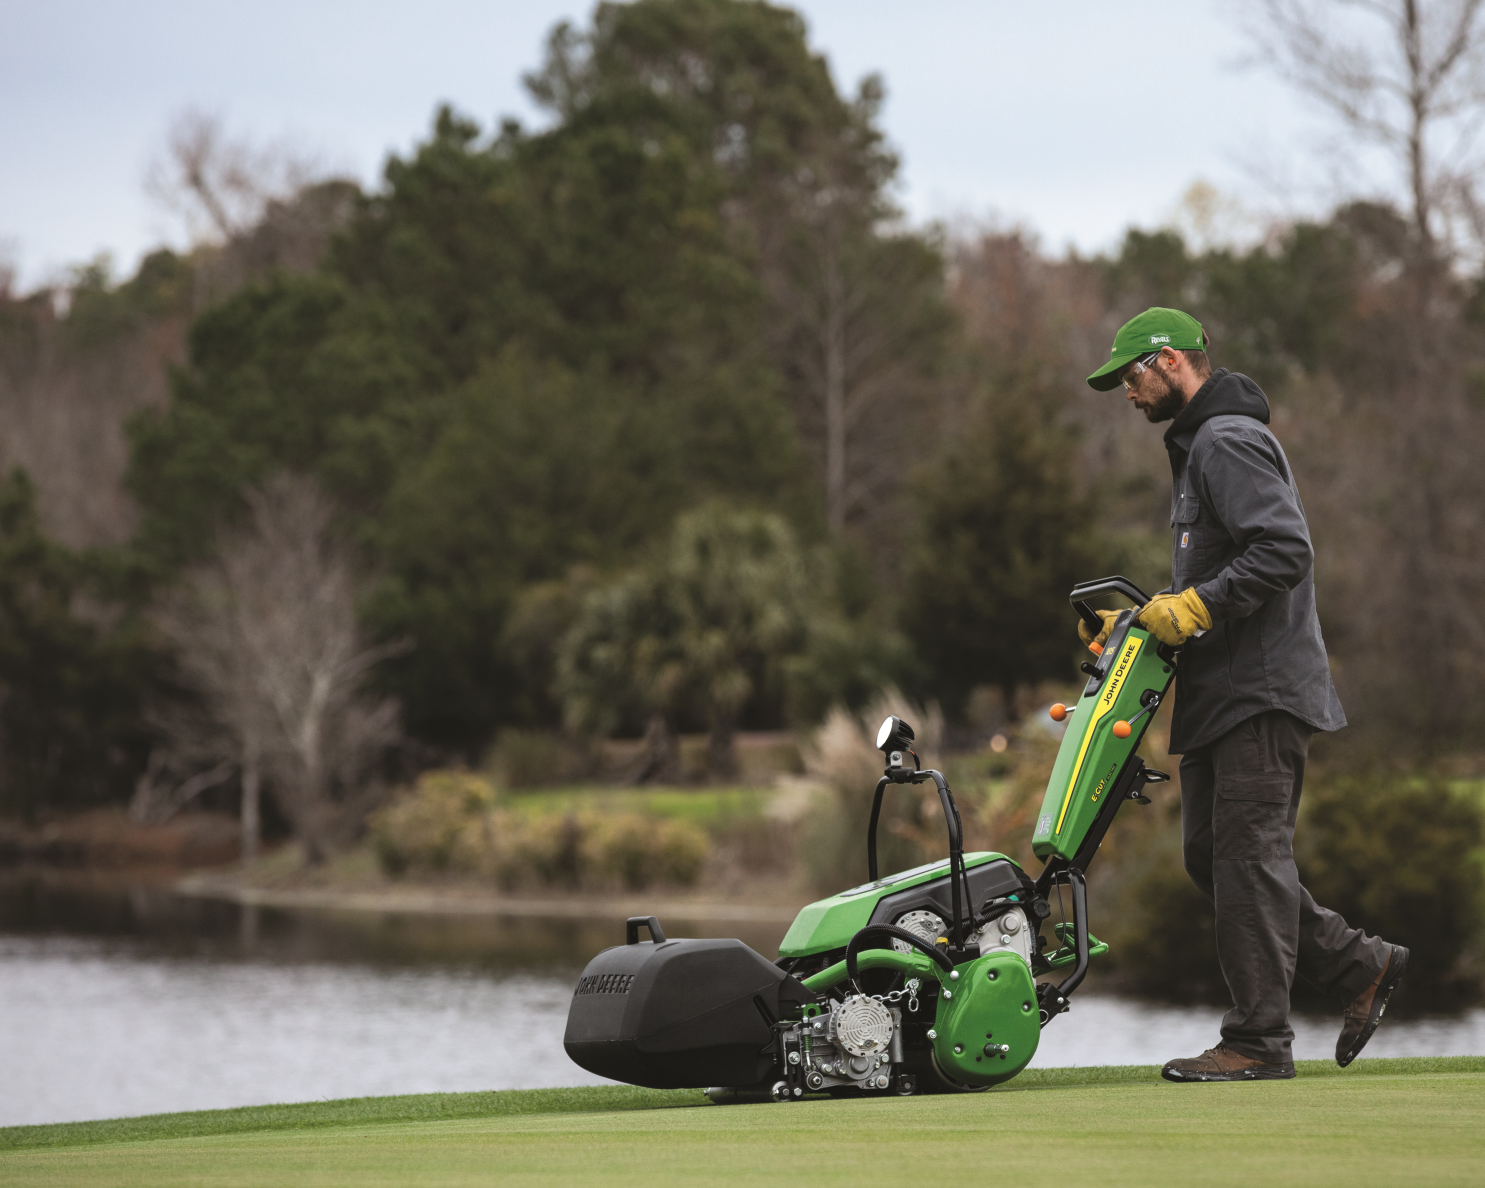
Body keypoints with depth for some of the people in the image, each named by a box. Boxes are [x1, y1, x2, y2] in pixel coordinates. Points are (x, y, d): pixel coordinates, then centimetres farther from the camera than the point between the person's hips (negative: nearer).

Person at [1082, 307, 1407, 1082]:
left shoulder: (1230, 442, -11)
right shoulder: (1196, 445, 22)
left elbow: (1285, 549, -24)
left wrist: (1191, 608, -20)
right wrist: (1137, 623, 15)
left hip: (1261, 692, -11)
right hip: (1220, 696, 11)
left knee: (1249, 856, -9)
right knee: (1211, 855, 9)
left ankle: (1258, 1042, -6)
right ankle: (1358, 967, 16)